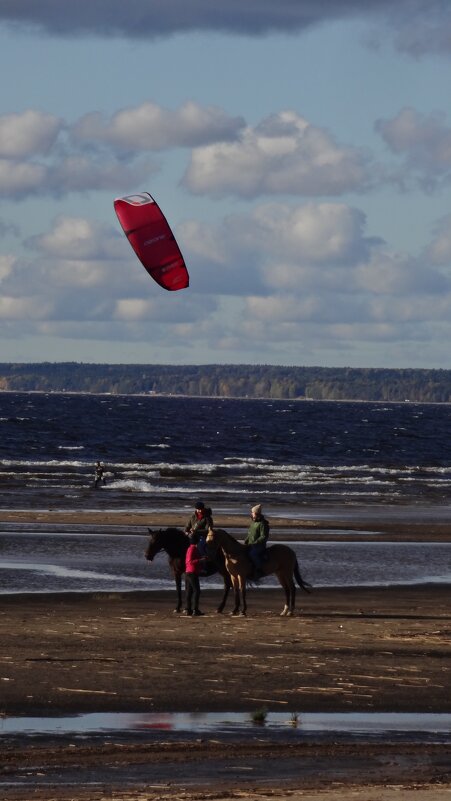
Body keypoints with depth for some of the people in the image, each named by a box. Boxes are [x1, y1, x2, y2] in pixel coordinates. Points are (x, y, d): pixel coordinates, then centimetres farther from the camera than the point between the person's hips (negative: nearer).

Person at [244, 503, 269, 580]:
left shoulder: (263, 524, -13)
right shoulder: (253, 523, 17)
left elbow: (264, 537, -18)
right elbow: (249, 535, 26)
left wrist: (255, 543, -23)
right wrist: (246, 541, 8)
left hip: (259, 545, -10)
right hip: (251, 545, 10)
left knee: (252, 553, -35)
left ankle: (259, 570, -27)